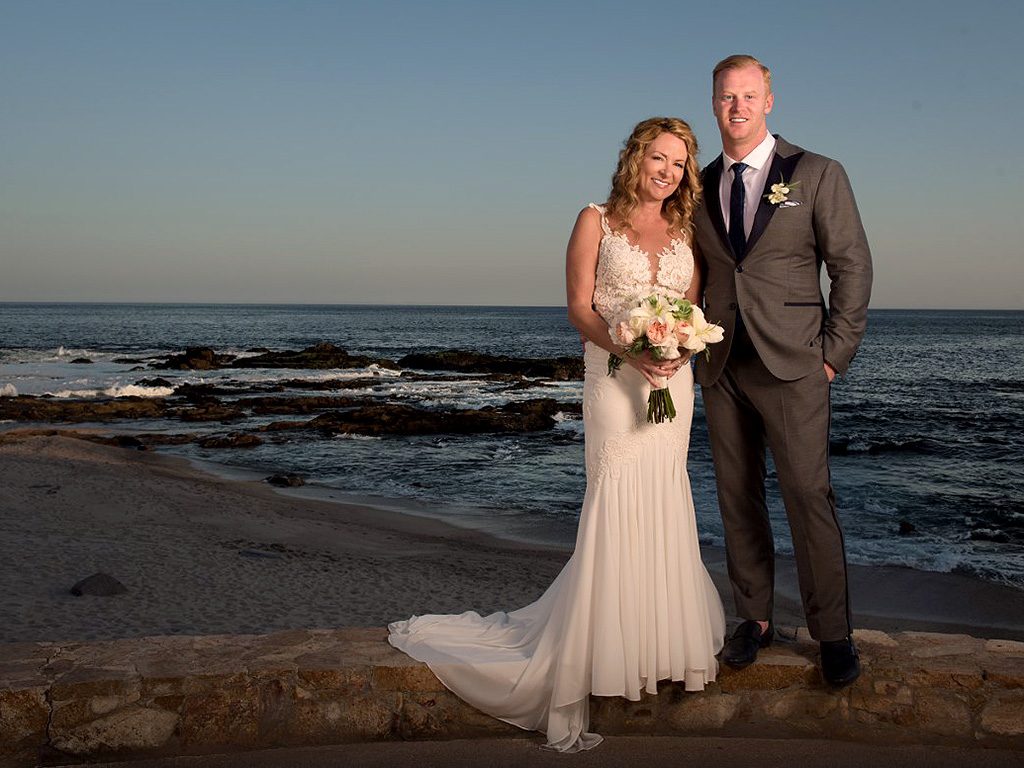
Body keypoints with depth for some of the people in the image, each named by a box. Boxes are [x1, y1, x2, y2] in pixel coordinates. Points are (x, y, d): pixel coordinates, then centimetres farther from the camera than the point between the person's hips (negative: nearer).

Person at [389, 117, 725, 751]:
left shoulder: (686, 231, 13)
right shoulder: (596, 221, 2)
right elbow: (580, 307, -4)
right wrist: (631, 352, -18)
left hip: (673, 379, 4)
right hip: (613, 376, -4)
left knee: (659, 504, 7)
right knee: (617, 503, -7)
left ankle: (656, 634, 21)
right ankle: (604, 652, 2)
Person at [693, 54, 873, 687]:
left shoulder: (818, 175, 1)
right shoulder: (698, 188, 12)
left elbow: (853, 266, 0)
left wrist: (836, 353, -4)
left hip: (791, 366, -4)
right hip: (721, 367, 4)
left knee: (809, 496, -6)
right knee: (738, 498, 8)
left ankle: (834, 633, 6)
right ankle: (755, 618, 19)